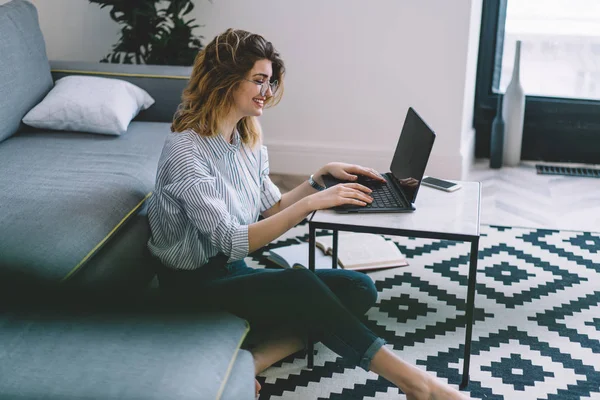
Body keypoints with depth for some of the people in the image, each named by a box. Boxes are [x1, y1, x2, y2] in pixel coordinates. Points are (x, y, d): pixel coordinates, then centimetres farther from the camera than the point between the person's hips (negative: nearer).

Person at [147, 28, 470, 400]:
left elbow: (272, 209, 10)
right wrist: (312, 203, -28)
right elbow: (233, 242, -25)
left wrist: (321, 178, -3)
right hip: (195, 284, -8)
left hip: (235, 272, 8)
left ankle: (253, 360, -24)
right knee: (300, 284, -33)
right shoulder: (185, 150, -20)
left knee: (360, 288, -9)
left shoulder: (249, 140, 6)